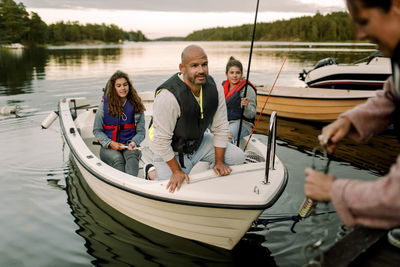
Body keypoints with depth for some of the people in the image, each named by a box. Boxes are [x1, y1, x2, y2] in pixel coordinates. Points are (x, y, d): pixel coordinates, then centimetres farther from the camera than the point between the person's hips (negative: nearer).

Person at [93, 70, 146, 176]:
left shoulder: (136, 105, 7)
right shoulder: (105, 104, 4)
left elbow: (141, 132, 8)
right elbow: (97, 130, 7)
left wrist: (133, 142, -13)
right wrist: (110, 143, -9)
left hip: (129, 146, 0)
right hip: (108, 147, 0)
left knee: (132, 155, -35)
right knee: (117, 159, -34)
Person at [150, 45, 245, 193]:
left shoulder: (215, 89, -13)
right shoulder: (168, 96, -33)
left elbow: (220, 128, -4)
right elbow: (161, 141, -27)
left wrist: (219, 161, -5)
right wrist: (176, 171, -20)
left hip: (199, 142, 6)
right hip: (171, 151, -6)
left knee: (238, 156, 1)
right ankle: (154, 173, 16)